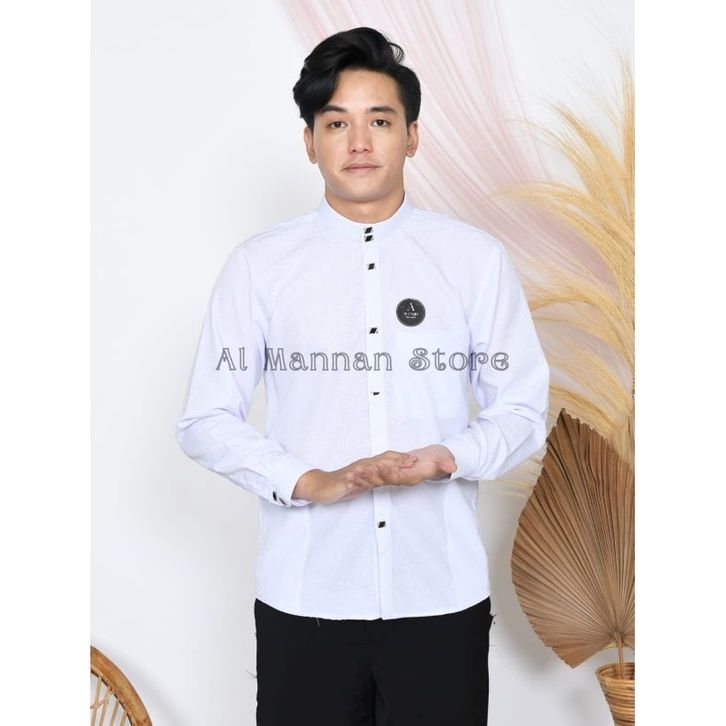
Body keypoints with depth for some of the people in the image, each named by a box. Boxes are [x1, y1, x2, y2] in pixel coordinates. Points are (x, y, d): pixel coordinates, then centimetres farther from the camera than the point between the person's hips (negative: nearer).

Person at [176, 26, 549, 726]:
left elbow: (522, 410, 5)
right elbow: (205, 420, 1)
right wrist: (307, 482, -13)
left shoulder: (477, 259, 1)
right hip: (304, 597, 0)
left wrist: (445, 458, -14)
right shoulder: (259, 264, 0)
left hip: (442, 594, 1)